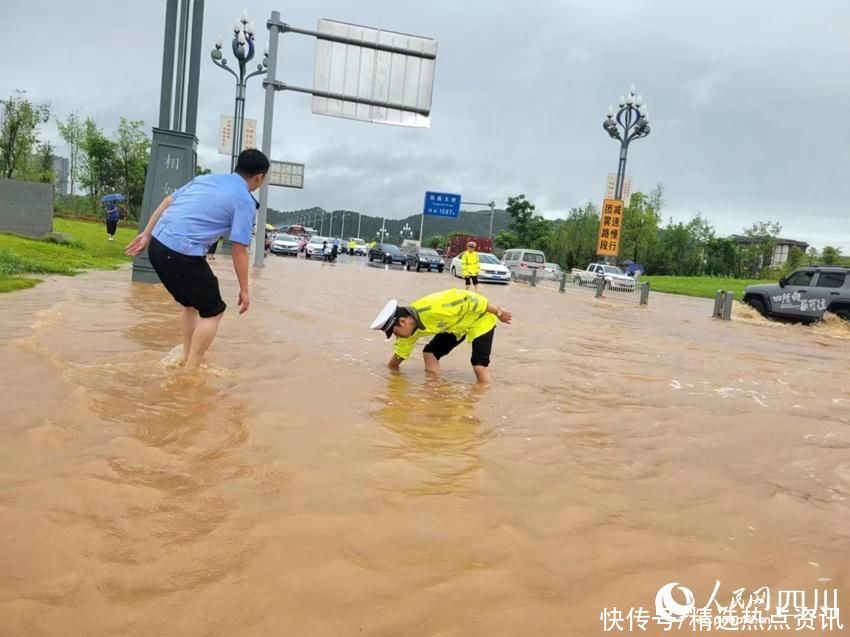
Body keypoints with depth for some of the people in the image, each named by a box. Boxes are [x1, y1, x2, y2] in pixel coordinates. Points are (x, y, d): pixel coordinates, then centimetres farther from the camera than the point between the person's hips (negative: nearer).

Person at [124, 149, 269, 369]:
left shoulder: (205, 178, 18)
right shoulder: (245, 202, -3)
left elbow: (167, 202, 18)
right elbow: (239, 251, -6)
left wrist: (146, 235, 22)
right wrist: (244, 290, 2)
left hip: (157, 245, 8)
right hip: (183, 255, -8)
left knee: (191, 303, 26)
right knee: (213, 311, 9)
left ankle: (186, 361, 32)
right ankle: (190, 371, 7)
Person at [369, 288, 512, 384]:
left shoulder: (433, 309, -39)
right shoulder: (411, 331, -12)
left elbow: (467, 300, -30)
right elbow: (398, 356, 5)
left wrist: (498, 312, -19)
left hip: (480, 317, -8)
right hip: (457, 325, 8)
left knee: (480, 365, -19)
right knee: (430, 353, 2)